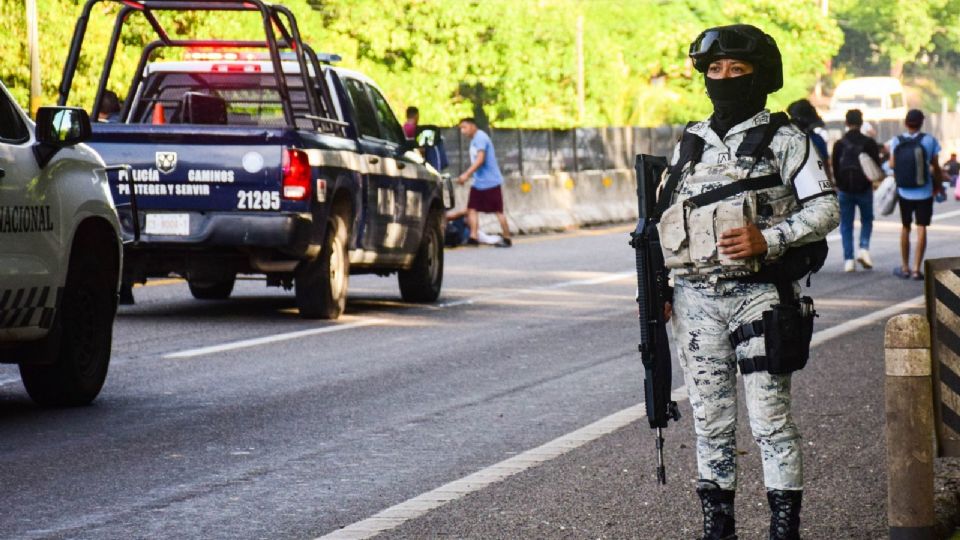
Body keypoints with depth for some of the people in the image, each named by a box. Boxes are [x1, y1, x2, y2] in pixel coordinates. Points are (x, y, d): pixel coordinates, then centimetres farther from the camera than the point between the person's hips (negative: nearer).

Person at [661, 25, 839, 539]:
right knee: (710, 420, 8)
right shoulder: (691, 143, 15)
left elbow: (825, 208, -8)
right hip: (696, 299, 5)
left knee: (770, 419, -6)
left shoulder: (782, 139, -1)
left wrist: (768, 240, -21)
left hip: (760, 297, -5)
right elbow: (663, 220, 20)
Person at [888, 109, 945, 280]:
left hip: (904, 192, 2)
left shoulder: (896, 141, -5)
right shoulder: (929, 140, -9)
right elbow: (936, 167, -4)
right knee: (921, 228, 1)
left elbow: (892, 164, -6)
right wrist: (938, 184, 11)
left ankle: (905, 268, 22)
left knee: (905, 228, 16)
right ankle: (916, 269, -5)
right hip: (924, 192, -2)